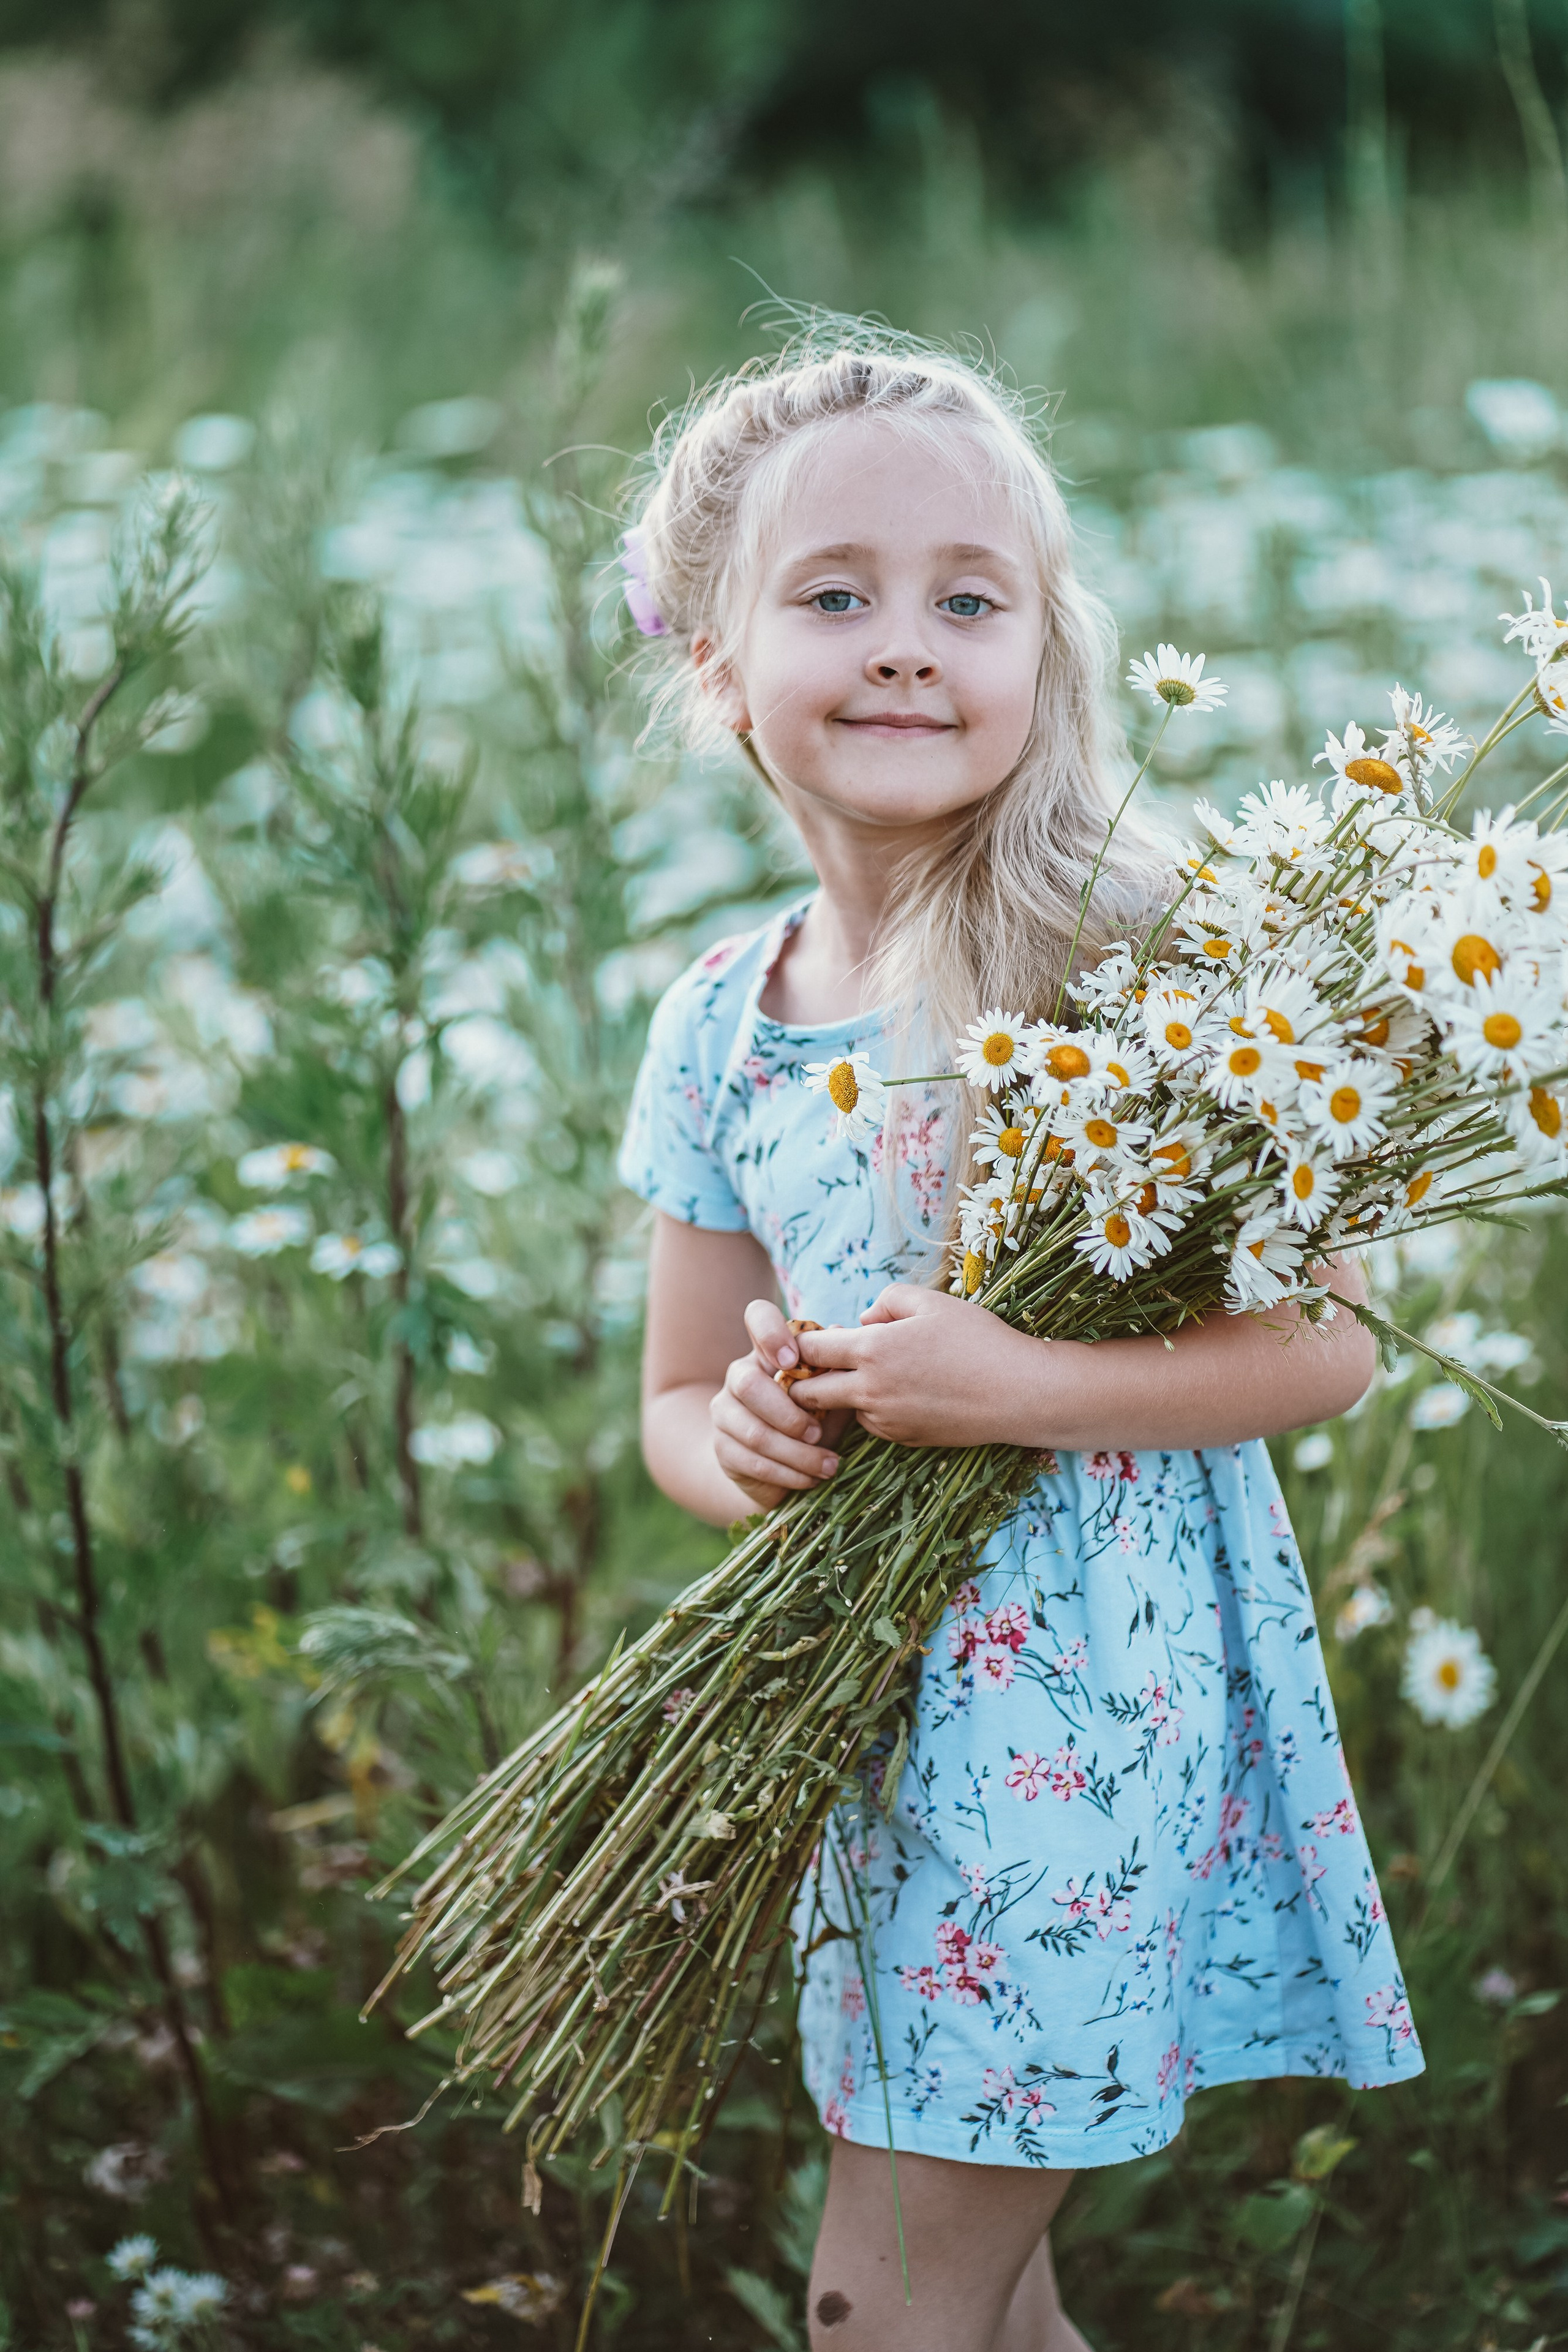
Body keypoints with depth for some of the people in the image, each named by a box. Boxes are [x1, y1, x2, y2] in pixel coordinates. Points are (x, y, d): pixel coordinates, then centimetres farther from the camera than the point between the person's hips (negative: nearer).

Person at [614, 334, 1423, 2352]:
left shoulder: (1141, 955, -13)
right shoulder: (716, 1030, 3)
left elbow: (1329, 1339, -13)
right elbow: (677, 1403, 12)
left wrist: (1023, 1389, -24)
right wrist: (742, 1437, -11)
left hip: (1094, 1691, -5)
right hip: (862, 1703, 5)